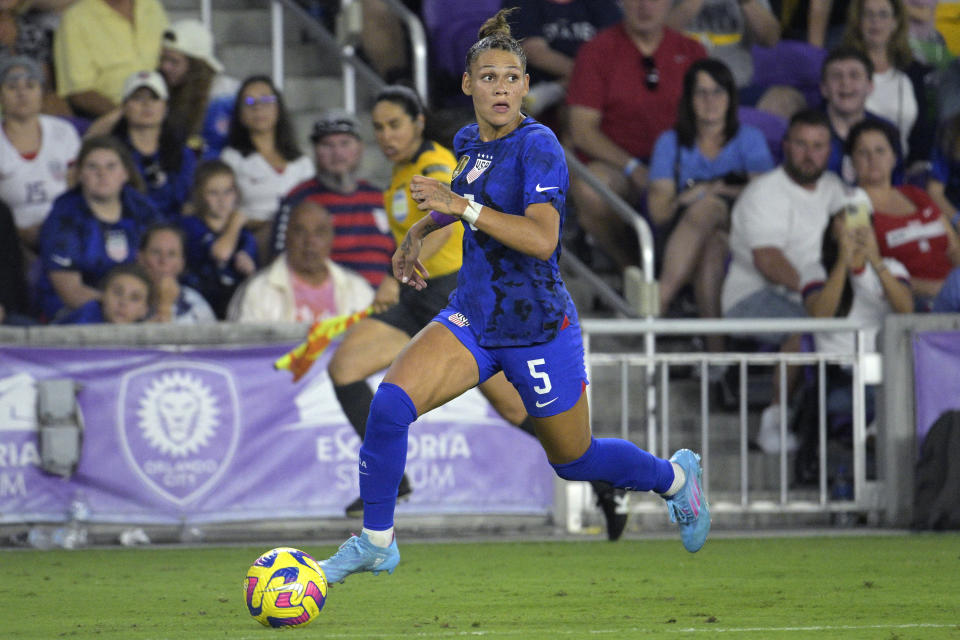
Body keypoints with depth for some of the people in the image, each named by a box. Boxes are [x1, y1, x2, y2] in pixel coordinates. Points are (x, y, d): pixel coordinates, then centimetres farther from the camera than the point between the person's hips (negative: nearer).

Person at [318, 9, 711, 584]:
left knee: (574, 459, 14)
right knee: (391, 402, -18)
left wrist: (462, 207, -35)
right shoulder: (469, 142, 3)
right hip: (472, 318, 6)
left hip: (539, 329, -6)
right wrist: (420, 232, 15)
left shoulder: (538, 144, -19)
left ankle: (676, 477, 44)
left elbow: (541, 238, -32)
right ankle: (376, 543, -5)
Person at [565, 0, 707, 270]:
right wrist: (633, 168, -18)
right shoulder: (598, 51, 3)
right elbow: (582, 131, -4)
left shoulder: (691, 51, 12)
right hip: (614, 164, -2)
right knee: (590, 192, -38)